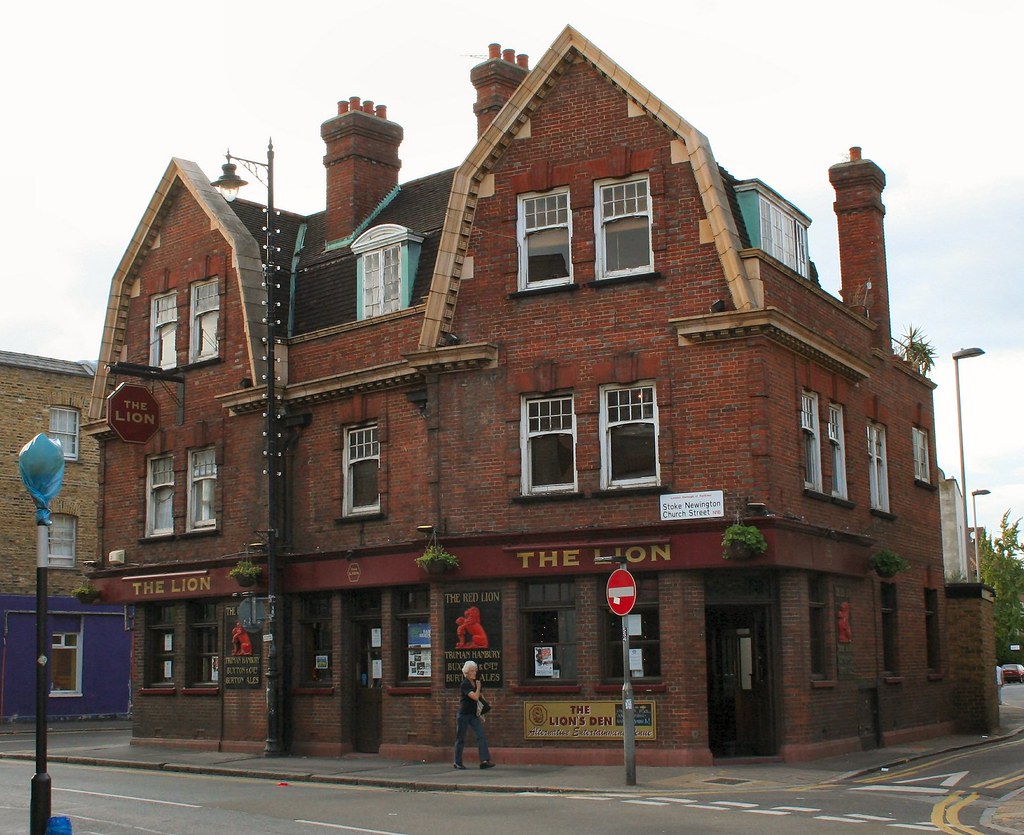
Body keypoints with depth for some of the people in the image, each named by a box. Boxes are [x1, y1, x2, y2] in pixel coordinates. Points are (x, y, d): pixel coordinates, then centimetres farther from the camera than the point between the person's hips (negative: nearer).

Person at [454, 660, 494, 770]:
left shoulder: (475, 682, 8)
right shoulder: (465, 684, -16)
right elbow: (475, 697, -26)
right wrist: (478, 687, -9)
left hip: (474, 715, 7)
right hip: (463, 715, -7)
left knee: (482, 736, -7)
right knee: (461, 739, 4)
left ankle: (484, 761, -12)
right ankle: (457, 762, 16)